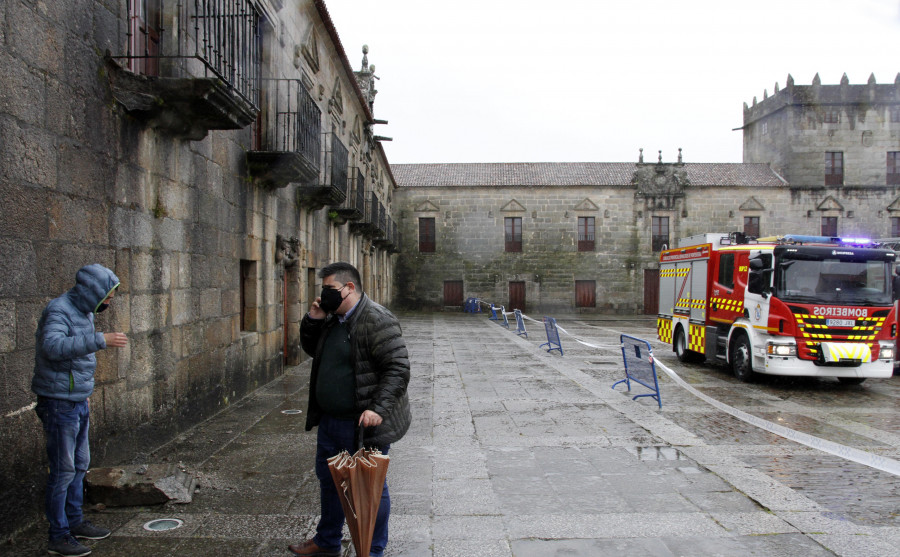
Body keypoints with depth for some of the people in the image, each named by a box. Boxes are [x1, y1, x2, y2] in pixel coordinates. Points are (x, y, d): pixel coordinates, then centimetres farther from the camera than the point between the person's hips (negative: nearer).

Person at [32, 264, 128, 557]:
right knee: (63, 470, -2)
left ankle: (75, 522, 32)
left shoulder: (84, 312, 10)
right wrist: (100, 340, -41)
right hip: (59, 404, -9)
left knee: (79, 464, 18)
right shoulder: (58, 311, -18)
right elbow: (54, 346, -37)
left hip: (78, 402, 9)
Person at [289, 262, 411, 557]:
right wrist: (312, 320, 5)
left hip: (363, 423, -9)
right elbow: (311, 350, 23)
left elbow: (398, 368, -22)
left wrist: (378, 408, -30)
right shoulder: (333, 320, 10)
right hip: (330, 420, 10)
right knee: (328, 479, 23)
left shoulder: (376, 321, -19)